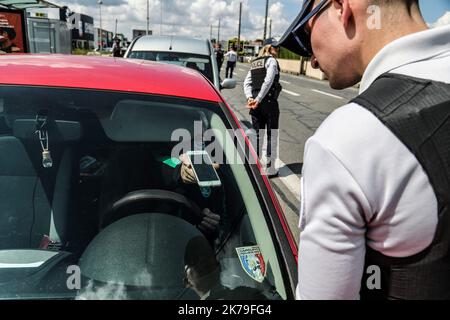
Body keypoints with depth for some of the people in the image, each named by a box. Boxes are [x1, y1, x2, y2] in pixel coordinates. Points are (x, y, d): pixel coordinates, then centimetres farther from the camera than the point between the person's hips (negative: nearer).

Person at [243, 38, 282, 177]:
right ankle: (270, 168, 8)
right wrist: (258, 99, -18)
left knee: (257, 134, 12)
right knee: (272, 135, 4)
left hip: (256, 103, 7)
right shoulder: (271, 61, -6)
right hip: (269, 101, -6)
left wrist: (250, 98, -5)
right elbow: (268, 81, -18)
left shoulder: (255, 63, 16)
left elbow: (247, 82, 7)